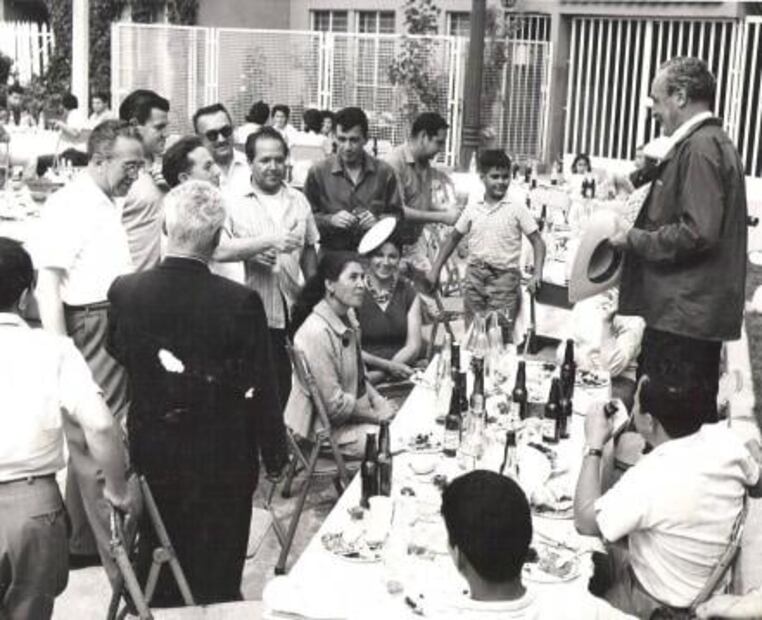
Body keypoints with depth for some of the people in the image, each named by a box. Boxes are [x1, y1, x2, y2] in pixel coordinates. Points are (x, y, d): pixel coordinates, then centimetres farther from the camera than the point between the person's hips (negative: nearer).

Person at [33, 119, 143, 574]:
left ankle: (83, 541, 29)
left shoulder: (108, 204, 16)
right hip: (90, 331, -9)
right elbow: (47, 284, -16)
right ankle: (119, 555, 1)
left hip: (119, 329, 9)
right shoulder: (70, 205, -11)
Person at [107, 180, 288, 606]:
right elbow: (263, 389, -15)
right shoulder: (241, 302, -22)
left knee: (157, 564, 23)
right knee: (216, 580, 15)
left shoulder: (125, 292, -12)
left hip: (152, 454, 3)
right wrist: (275, 454, -2)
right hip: (222, 458, -3)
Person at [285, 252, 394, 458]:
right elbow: (333, 404, -21)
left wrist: (379, 401, 1)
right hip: (327, 429, -9)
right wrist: (376, 415, -11)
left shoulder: (348, 318, 6)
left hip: (352, 415, 9)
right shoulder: (316, 333, -23)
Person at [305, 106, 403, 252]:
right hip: (331, 255, -2)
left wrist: (378, 221, -5)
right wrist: (330, 220, -9)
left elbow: (397, 216, 15)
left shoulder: (384, 172, 8)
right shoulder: (318, 172, 5)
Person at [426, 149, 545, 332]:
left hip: (504, 277, -3)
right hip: (475, 275, 3)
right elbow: (453, 238, 15)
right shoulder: (472, 208, 7)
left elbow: (537, 242, -1)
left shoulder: (517, 209, -2)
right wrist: (435, 270, 11)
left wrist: (537, 274, -14)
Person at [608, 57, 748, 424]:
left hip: (686, 314, -11)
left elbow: (697, 232, -23)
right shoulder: (713, 143, 18)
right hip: (692, 312, 11)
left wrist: (635, 239, -11)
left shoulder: (701, 147, -15)